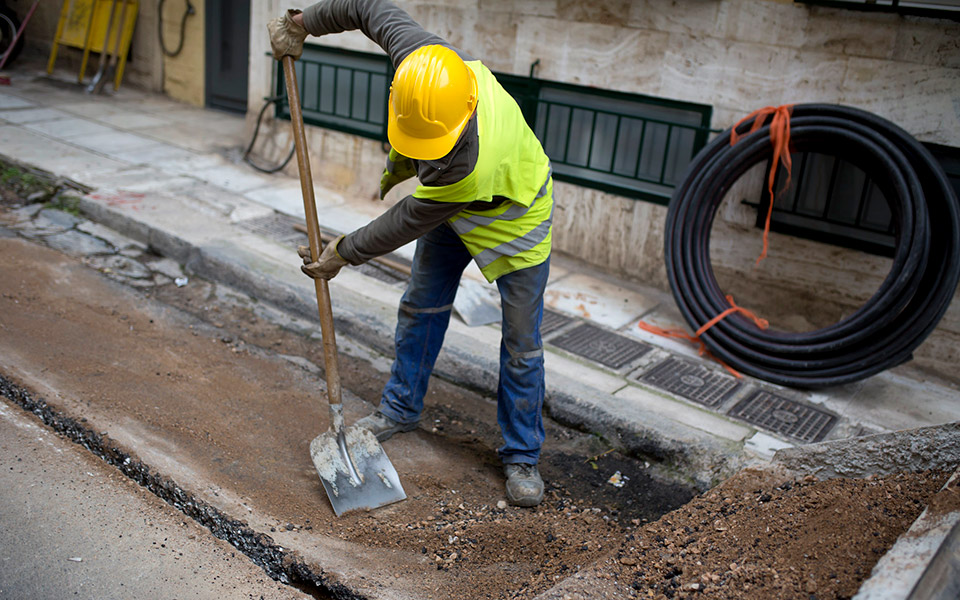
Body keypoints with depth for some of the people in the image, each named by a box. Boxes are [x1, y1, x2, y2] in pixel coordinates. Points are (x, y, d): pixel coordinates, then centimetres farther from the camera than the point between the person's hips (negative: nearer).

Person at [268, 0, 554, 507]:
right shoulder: (426, 62, -31)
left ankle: (522, 457, 15)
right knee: (420, 307, 14)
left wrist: (343, 253, -17)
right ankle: (400, 409, 33)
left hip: (515, 217, -7)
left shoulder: (467, 165, -46)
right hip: (450, 204, 7)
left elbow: (407, 223, -30)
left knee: (522, 345, -1)